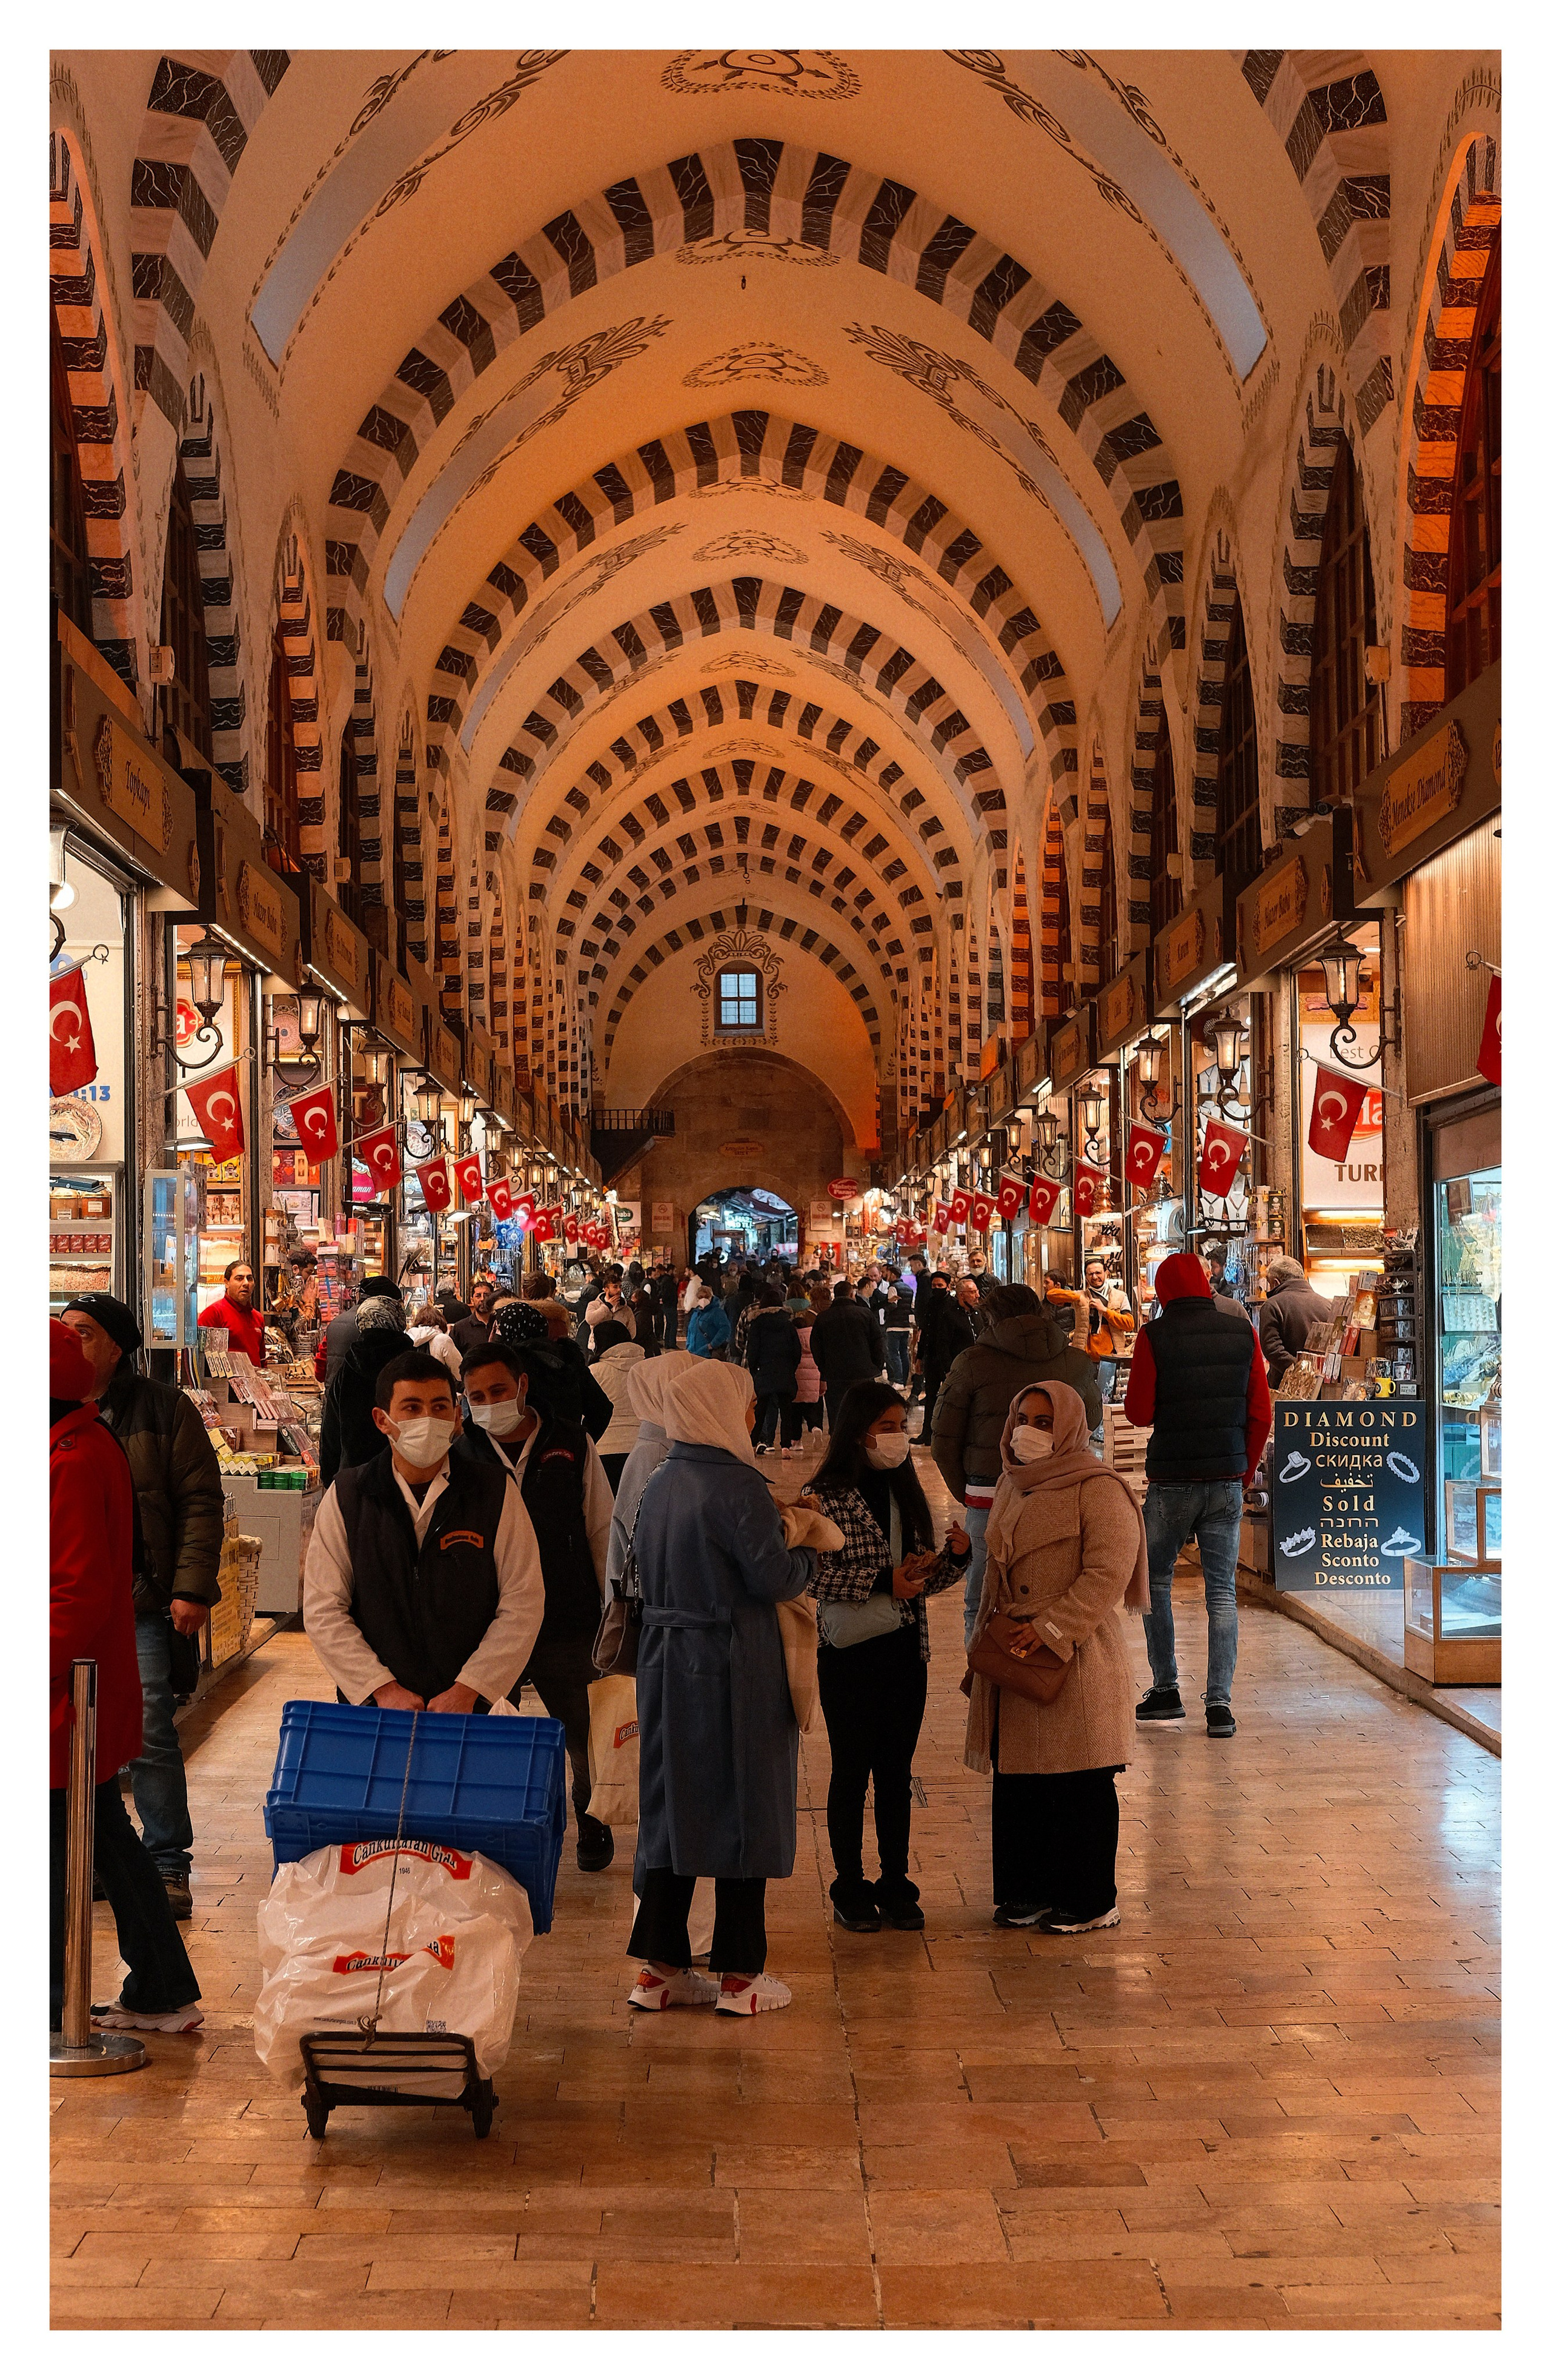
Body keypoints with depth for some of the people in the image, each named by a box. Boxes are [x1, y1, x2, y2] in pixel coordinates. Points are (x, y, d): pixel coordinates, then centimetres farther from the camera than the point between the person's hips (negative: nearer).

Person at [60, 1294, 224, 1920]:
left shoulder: (164, 1411, 0)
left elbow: (201, 1503, -1)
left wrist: (192, 1588, -10)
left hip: (144, 1604, -3)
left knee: (150, 1736, -3)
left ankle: (167, 1863, 8)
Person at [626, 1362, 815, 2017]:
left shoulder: (657, 1485, 6)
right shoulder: (737, 1486, -18)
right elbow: (776, 1578, -18)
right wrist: (804, 1552, 4)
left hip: (664, 1664, 7)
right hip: (734, 1669, -7)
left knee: (670, 1807, 12)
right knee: (743, 1810, 4)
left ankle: (660, 1967, 16)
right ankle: (740, 1975, 10)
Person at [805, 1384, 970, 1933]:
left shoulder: (906, 1495, 9)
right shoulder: (826, 1498, -9)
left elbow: (922, 1579, 12)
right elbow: (814, 1577, -17)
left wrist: (954, 1556, -7)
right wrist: (882, 1582, -22)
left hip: (906, 1653, 5)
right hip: (850, 1656, -5)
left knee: (896, 1773, 11)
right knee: (851, 1773, 6)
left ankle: (896, 1886, 21)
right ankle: (850, 1889, 17)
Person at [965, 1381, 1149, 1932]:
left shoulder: (1097, 1490, -10)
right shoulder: (1013, 1485, 15)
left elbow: (1108, 1574, -18)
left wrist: (1050, 1628, -21)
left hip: (1076, 1662, -7)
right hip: (1013, 1661, 8)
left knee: (1080, 1785, 0)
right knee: (1016, 1779, 11)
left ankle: (1090, 1902, 11)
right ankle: (1028, 1890, 23)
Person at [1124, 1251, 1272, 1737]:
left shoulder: (1155, 1336, -8)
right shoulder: (1242, 1332, 2)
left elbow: (1138, 1411, -8)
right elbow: (1261, 1414, 4)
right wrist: (1246, 1471, 14)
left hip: (1172, 1479, -2)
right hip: (1228, 1479, 3)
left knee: (1156, 1581, 15)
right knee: (1222, 1591, 5)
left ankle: (1166, 1689, 14)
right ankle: (1220, 1703, -1)